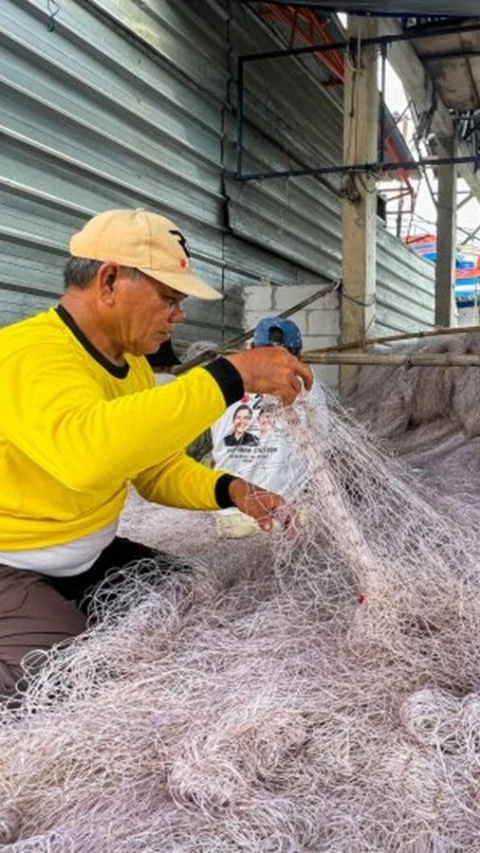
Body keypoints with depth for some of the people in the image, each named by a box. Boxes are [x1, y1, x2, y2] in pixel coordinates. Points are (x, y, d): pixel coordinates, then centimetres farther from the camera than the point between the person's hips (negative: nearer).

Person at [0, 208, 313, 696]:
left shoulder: (131, 364, 3)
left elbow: (157, 467, 12)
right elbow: (86, 450, -49)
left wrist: (231, 491, -8)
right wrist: (234, 375, -45)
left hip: (91, 558, 9)